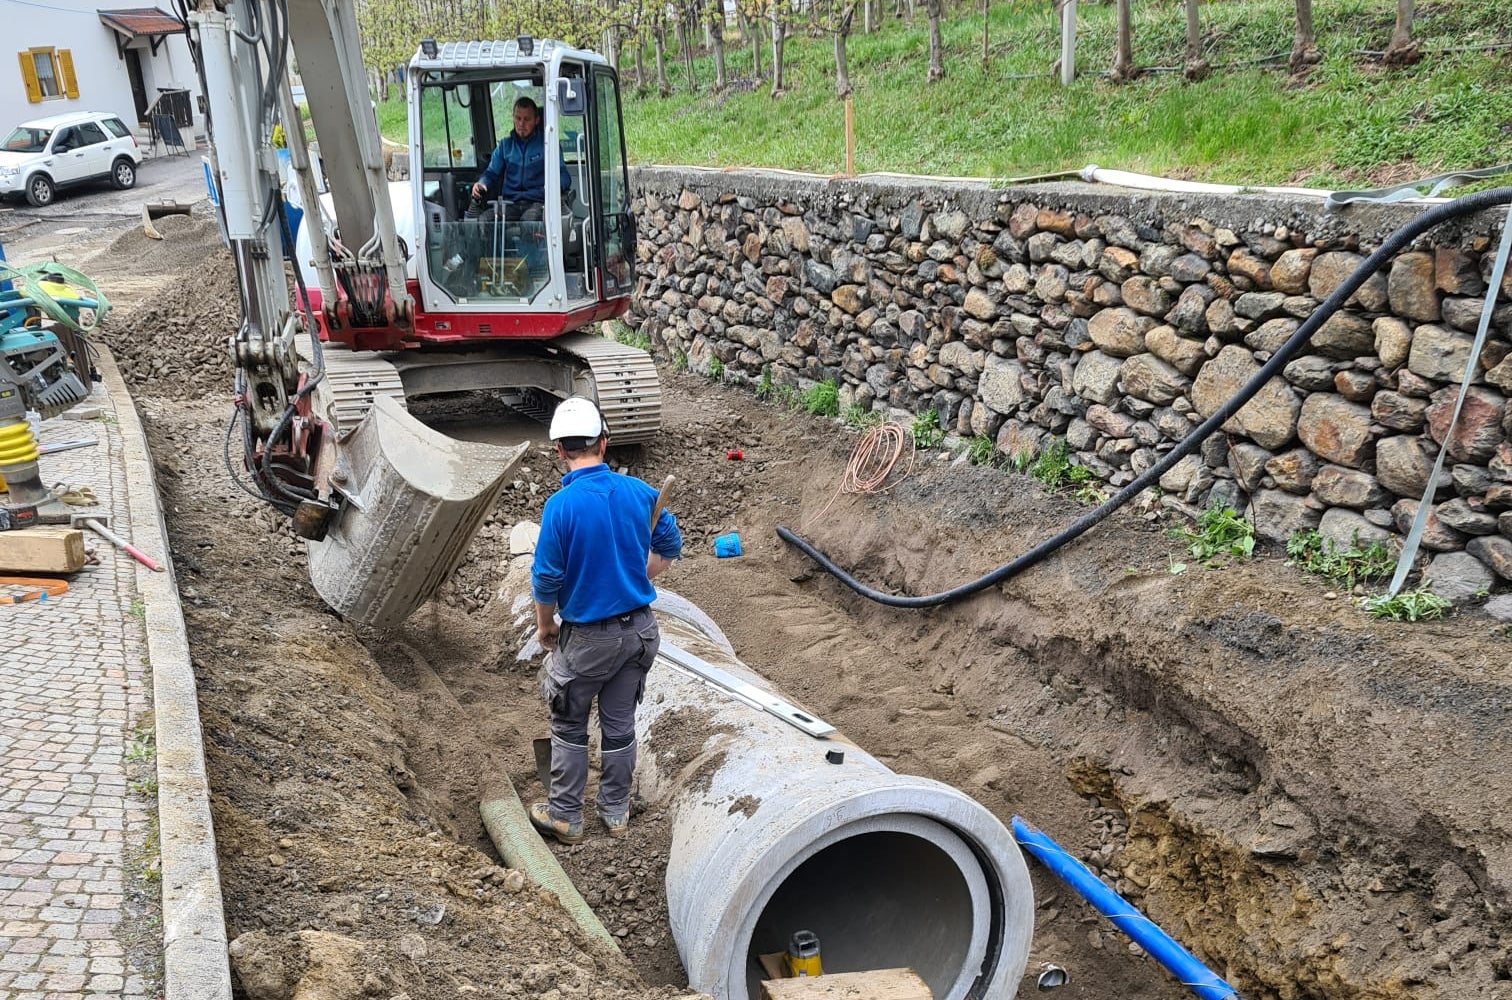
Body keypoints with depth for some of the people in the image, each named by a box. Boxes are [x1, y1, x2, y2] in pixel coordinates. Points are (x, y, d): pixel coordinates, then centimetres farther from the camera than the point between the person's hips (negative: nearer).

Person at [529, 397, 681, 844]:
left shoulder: (561, 505, -20)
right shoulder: (639, 491, -6)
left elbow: (547, 580, -15)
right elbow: (669, 547, 8)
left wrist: (545, 625, 2)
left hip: (587, 637, -4)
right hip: (639, 628, 5)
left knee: (569, 728, 15)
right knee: (620, 724, 18)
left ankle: (565, 816, 27)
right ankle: (616, 812, 31)